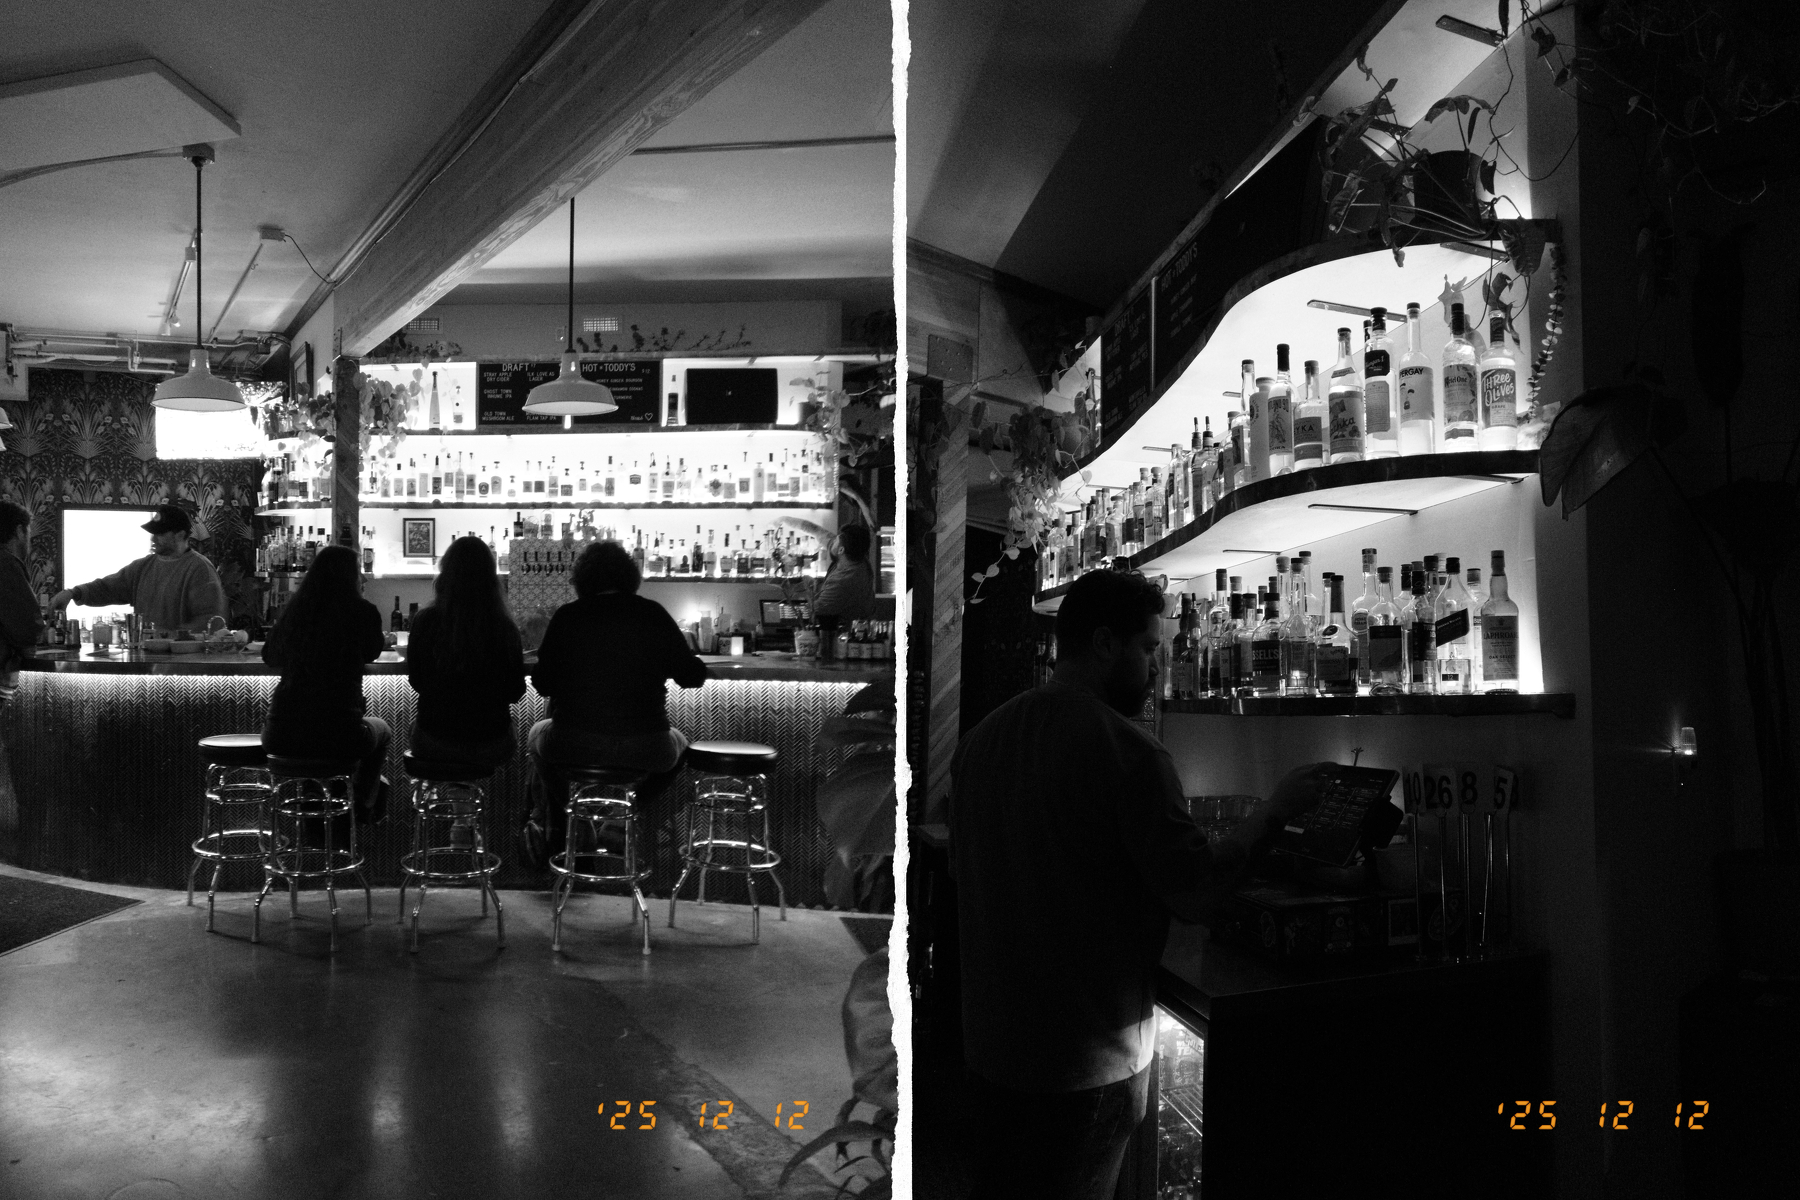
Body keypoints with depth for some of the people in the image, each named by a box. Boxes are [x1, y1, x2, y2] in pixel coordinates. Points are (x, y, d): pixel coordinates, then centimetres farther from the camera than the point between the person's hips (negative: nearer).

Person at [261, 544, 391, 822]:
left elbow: (270, 656, 20)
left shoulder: (294, 610, 4)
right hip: (337, 738, -4)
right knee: (380, 729, 30)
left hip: (280, 737, 4)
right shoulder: (363, 612, -7)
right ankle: (362, 808, 44)